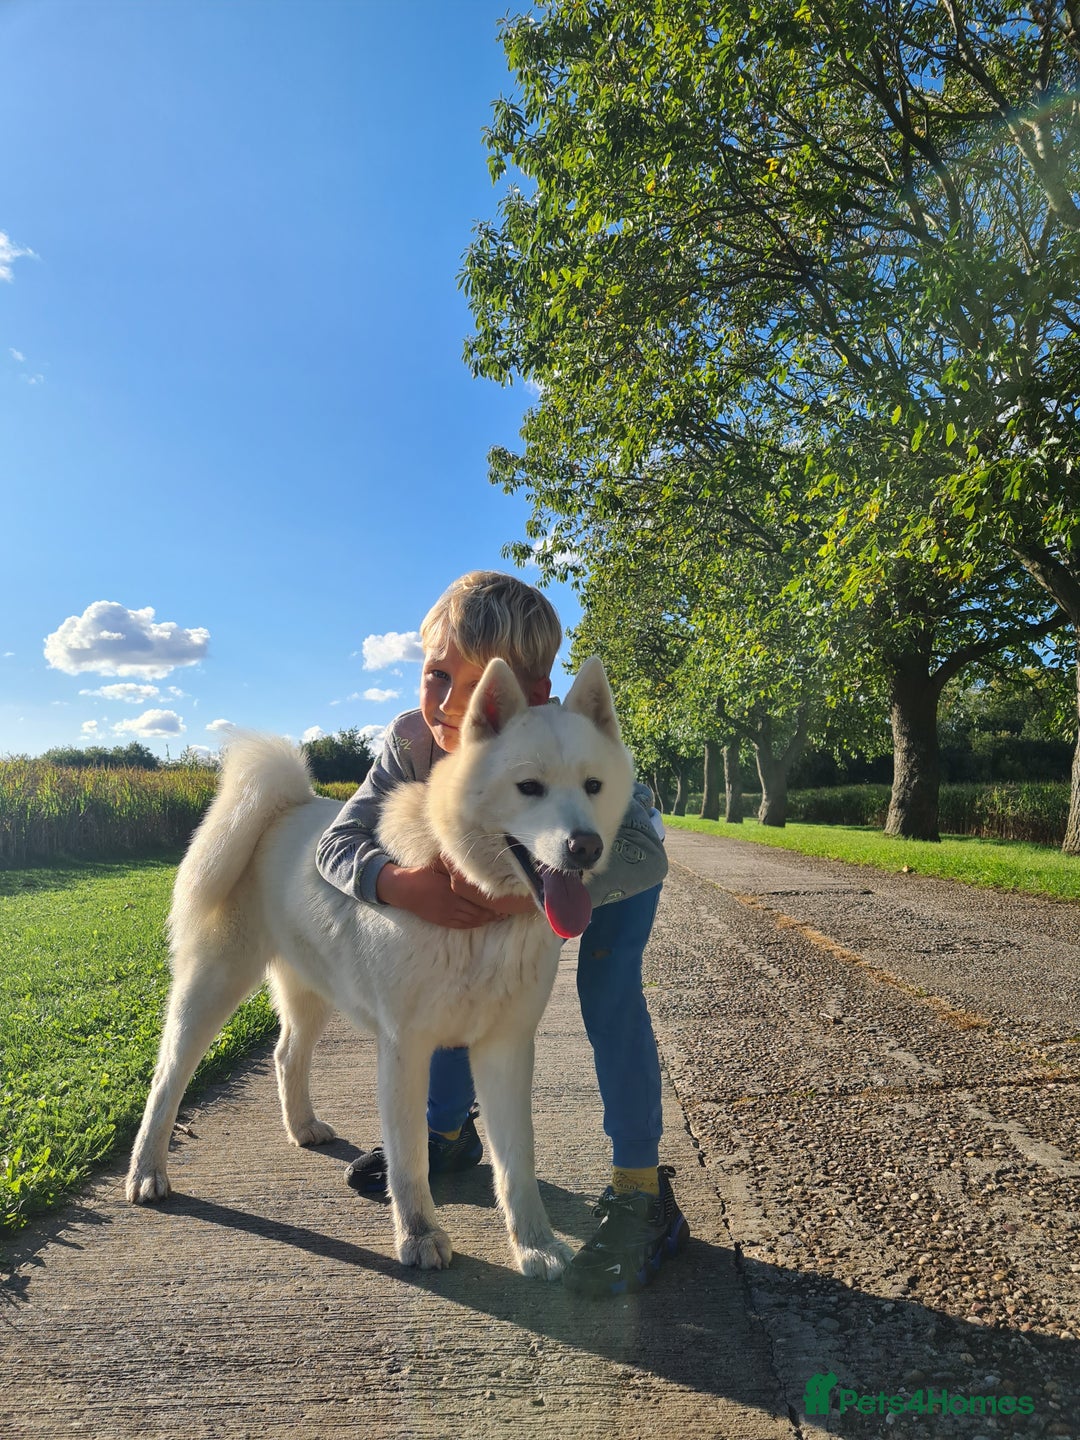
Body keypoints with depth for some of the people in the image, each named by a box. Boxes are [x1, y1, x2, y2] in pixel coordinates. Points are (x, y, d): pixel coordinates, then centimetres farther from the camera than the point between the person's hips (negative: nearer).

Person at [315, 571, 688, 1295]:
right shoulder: (413, 740, -30)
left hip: (616, 863, -4)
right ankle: (450, 1129, 23)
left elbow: (643, 854, -51)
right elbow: (339, 843, -29)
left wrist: (529, 891, -64)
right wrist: (403, 882, -50)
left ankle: (643, 1193, -10)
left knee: (608, 985, -24)